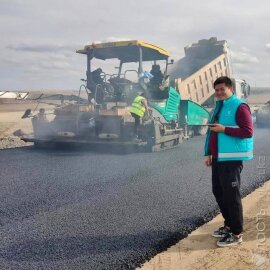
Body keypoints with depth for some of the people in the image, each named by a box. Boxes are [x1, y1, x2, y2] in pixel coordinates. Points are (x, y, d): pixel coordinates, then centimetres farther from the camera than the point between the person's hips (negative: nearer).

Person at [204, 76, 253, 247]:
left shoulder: (239, 106, -10)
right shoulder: (219, 107, 17)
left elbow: (248, 131, -18)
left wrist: (224, 129, -20)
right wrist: (209, 154, 17)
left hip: (232, 159, -9)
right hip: (218, 158, 9)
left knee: (231, 195, -5)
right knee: (219, 192, 15)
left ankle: (237, 234, 7)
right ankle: (229, 225, 30)